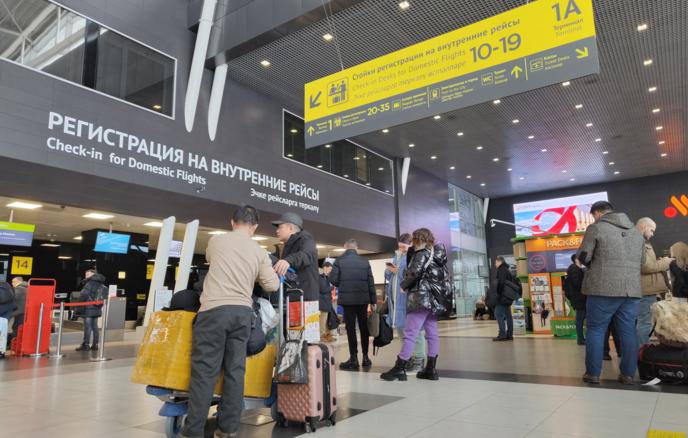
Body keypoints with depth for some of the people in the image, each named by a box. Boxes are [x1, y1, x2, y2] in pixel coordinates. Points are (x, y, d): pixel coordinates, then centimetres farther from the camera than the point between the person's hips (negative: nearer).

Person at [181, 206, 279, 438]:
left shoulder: (216, 241, 4)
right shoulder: (259, 252, 7)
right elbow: (272, 286, 6)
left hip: (214, 309, -2)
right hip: (243, 312, 3)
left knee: (204, 370, 1)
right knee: (235, 370, 8)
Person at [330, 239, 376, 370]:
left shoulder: (339, 261, -4)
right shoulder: (365, 262, 2)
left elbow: (333, 279, -7)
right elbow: (371, 282, 2)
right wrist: (373, 300, 8)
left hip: (347, 299, -2)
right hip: (363, 299, 2)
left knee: (351, 328, 2)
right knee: (364, 327, 11)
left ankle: (354, 358, 3)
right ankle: (365, 357, 17)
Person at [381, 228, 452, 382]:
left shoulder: (422, 254, -7)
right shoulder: (436, 255, 18)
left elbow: (414, 273, -19)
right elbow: (445, 276, 18)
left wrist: (403, 285, -3)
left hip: (421, 298, -9)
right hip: (435, 299, 9)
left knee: (410, 333, -9)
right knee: (432, 333, 8)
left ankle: (400, 369, -8)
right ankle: (431, 369, 11)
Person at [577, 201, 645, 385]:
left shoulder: (596, 228, -4)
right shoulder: (636, 231, 16)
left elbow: (583, 257, -6)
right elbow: (642, 261, 20)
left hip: (603, 289, -5)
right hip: (632, 289, 5)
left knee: (596, 330, 3)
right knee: (628, 331, 10)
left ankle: (593, 373, 6)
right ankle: (628, 374, 13)